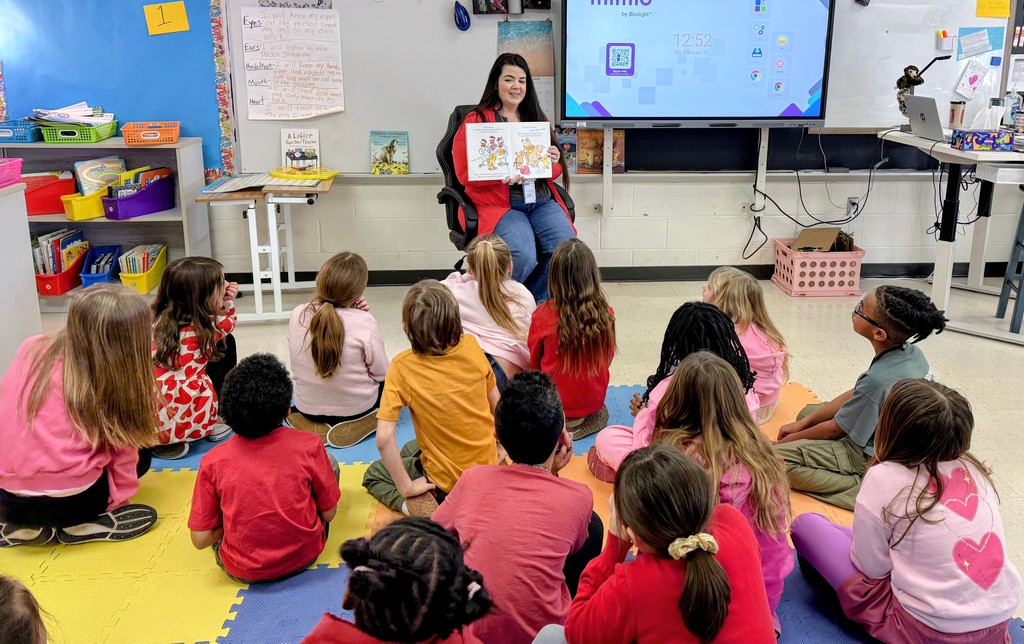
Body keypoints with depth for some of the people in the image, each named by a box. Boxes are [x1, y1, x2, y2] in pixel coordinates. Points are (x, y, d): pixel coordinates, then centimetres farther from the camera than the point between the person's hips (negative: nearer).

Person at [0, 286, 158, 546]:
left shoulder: (32, 348, 2)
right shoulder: (109, 380, -10)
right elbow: (124, 453, -5)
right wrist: (117, 501, 8)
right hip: (66, 502, -5)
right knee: (139, 455, 20)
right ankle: (81, 525, 3)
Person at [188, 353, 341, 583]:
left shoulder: (212, 462, -15)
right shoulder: (309, 446, -16)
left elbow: (200, 539, -10)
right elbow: (328, 513, -5)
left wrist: (235, 518, 8)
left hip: (242, 570, 1)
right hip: (304, 556, 0)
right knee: (329, 462, 15)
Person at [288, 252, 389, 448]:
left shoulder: (297, 315, -14)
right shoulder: (364, 322, -26)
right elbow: (380, 372, -14)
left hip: (307, 408, 5)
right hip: (356, 409, -5)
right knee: (388, 378, 29)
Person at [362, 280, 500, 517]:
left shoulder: (402, 367, -23)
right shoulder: (471, 347, -13)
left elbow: (384, 438, -27)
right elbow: (496, 405, 0)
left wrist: (406, 487, -15)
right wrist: (498, 443, 18)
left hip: (445, 482, -6)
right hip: (489, 465, 6)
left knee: (373, 475, 22)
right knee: (409, 449, 34)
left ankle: (421, 508, -3)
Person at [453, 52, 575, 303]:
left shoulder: (537, 118, 18)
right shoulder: (476, 121, 2)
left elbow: (556, 171, 20)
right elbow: (465, 173, -6)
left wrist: (553, 163, -5)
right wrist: (502, 174, -23)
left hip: (541, 202, 5)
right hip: (498, 204, -5)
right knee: (523, 257, -30)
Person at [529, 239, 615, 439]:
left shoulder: (542, 316, -21)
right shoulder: (606, 314, -15)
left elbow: (534, 362, -3)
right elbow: (607, 359, 3)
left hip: (554, 404, -3)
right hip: (593, 399, 4)